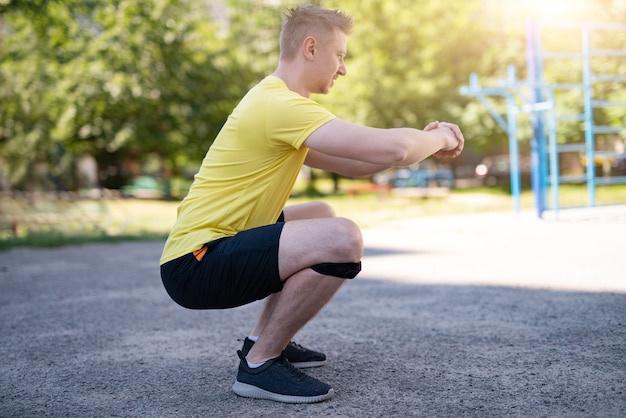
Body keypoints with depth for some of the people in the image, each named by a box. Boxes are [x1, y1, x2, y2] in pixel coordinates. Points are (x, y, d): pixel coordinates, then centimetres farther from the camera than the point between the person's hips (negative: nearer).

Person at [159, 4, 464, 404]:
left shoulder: (276, 101, 15)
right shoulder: (281, 104, -19)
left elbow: (350, 164, 18)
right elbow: (390, 148, -25)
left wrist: (425, 142, 8)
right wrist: (437, 138, -3)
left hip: (207, 248, 11)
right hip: (195, 265, -11)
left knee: (323, 216, 25)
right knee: (342, 238, -25)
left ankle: (263, 339, 21)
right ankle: (260, 363, -8)